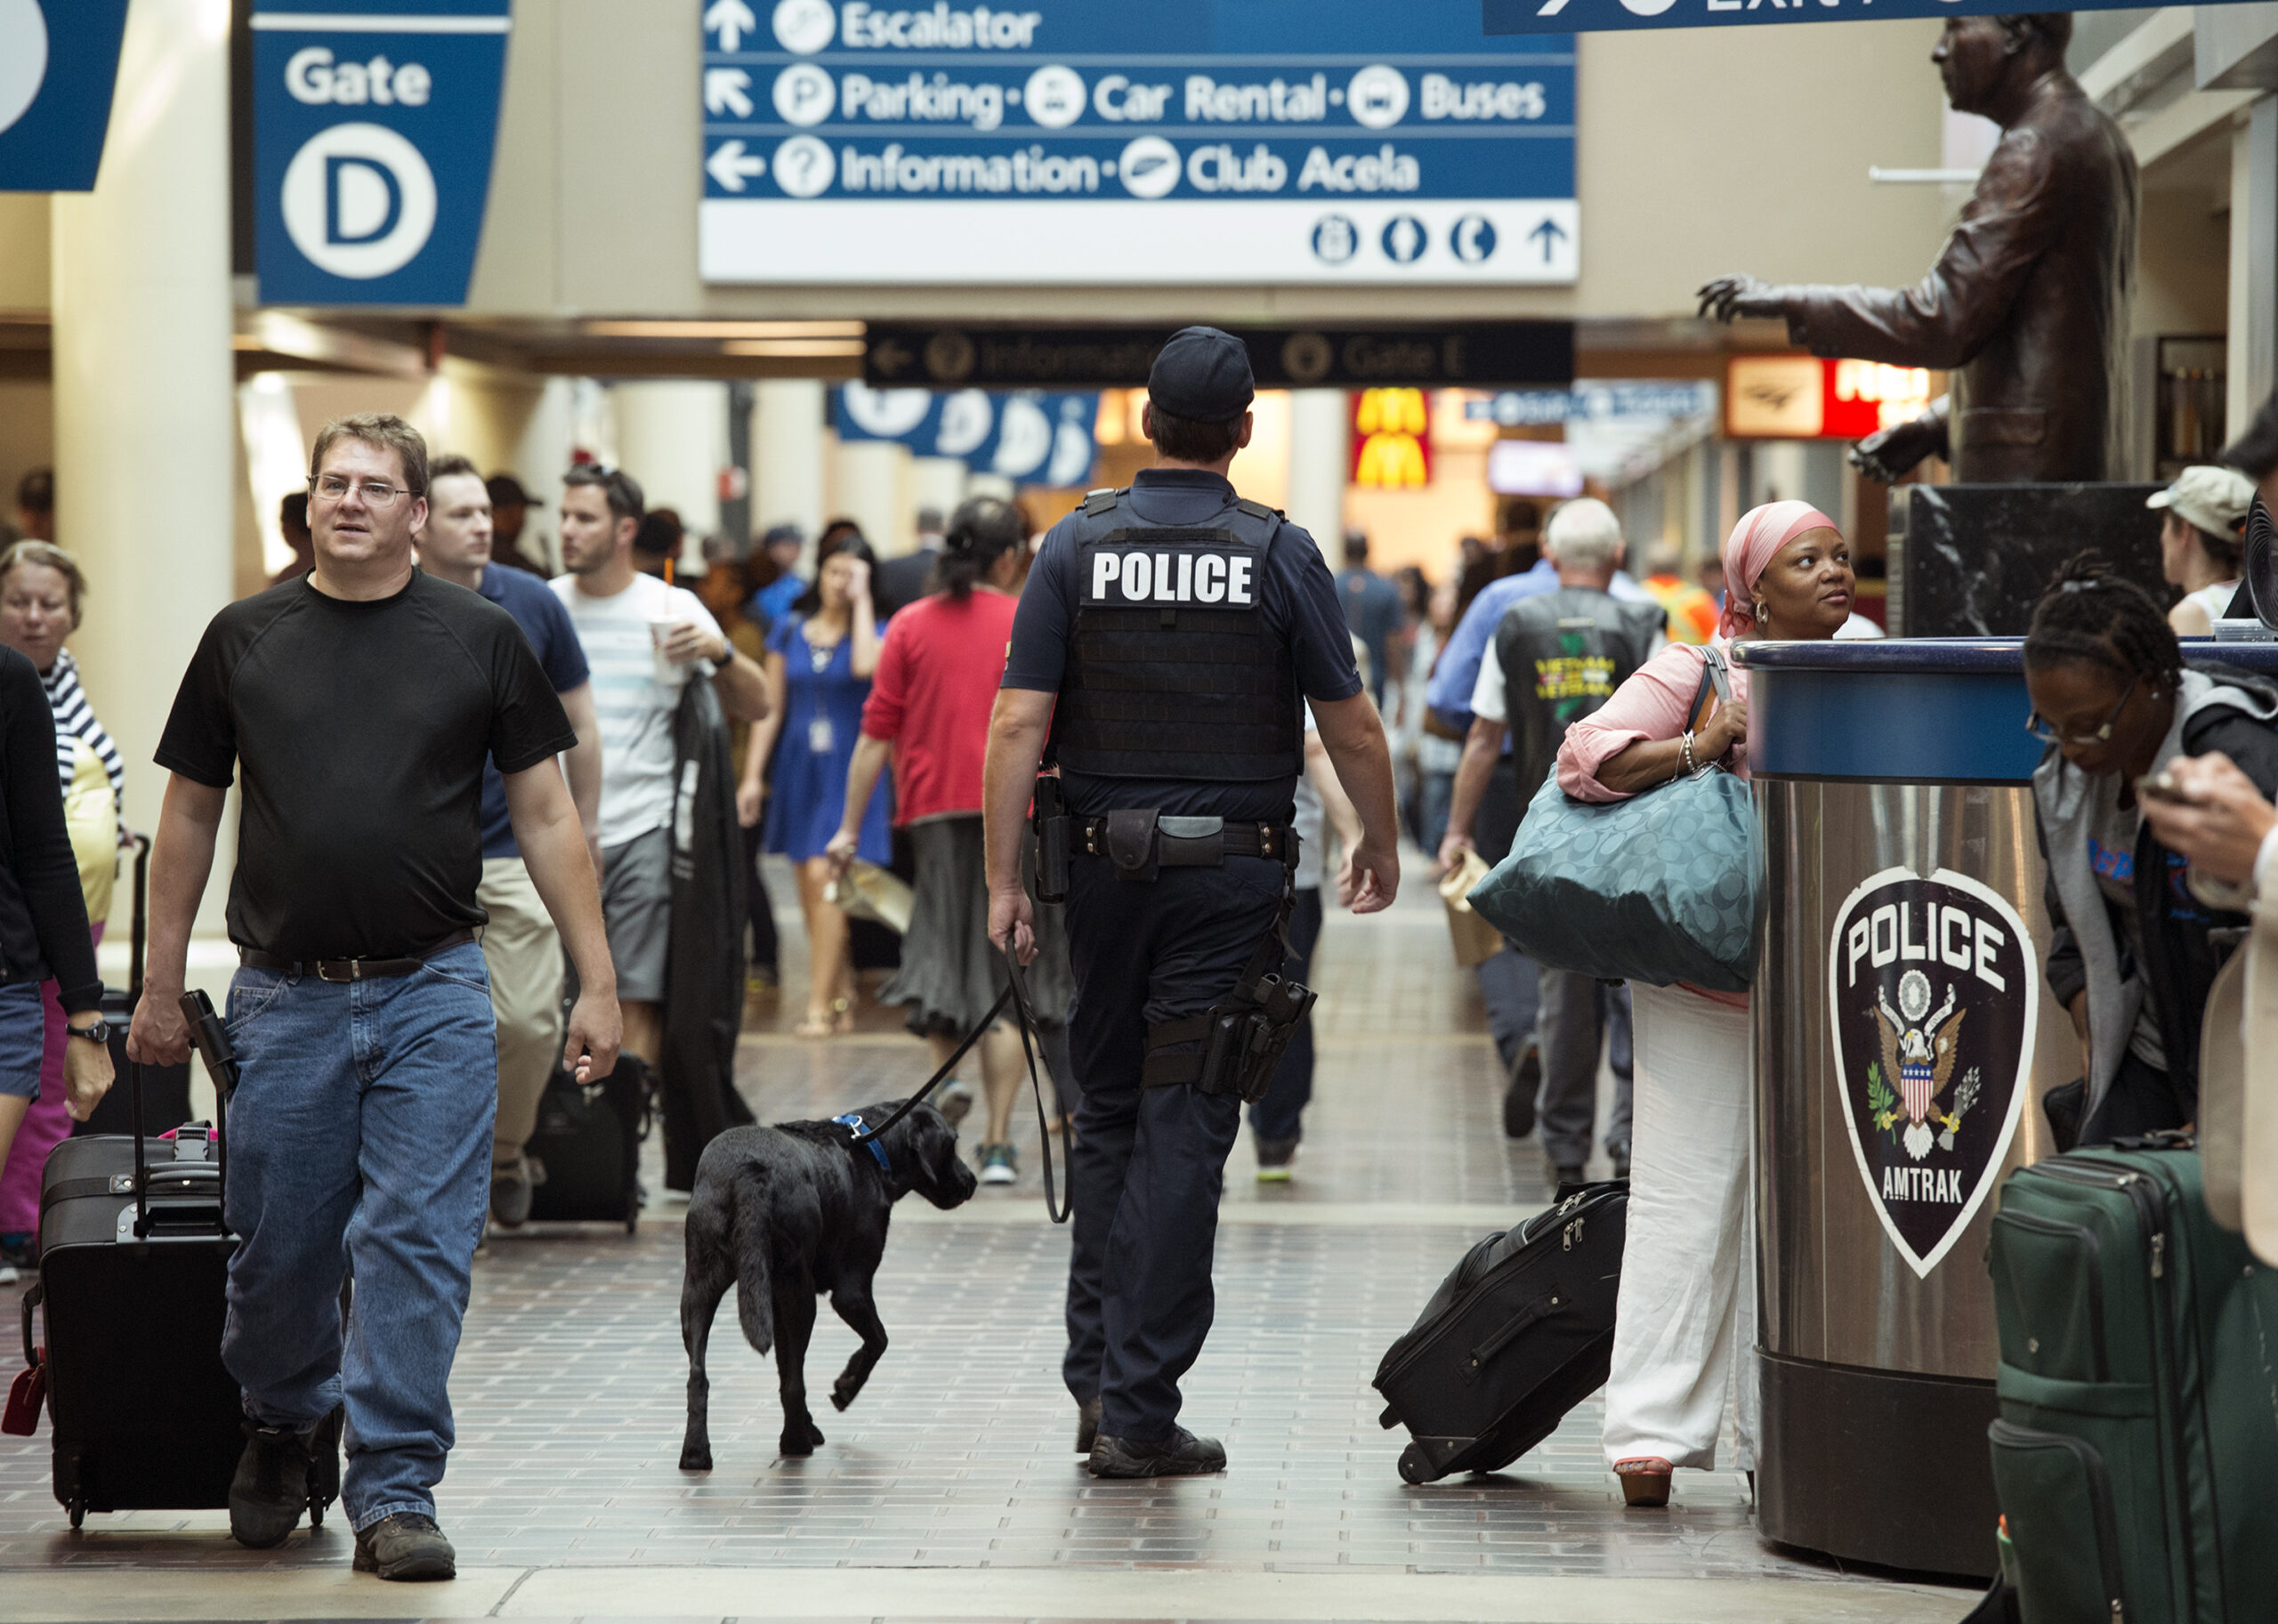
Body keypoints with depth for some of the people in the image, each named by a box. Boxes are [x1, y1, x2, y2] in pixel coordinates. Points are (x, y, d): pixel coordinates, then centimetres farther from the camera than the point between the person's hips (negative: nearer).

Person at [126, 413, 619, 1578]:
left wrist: (597, 982, 1)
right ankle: (280, 1426, 34)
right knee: (279, 1249, 7)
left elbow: (545, 815, 5)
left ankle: (396, 1493, 0)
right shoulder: (245, 639, 6)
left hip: (432, 997, -1)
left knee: (419, 1246, -6)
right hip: (285, 996, 1)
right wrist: (160, 988, 10)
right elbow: (189, 815, 11)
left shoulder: (480, 639, 4)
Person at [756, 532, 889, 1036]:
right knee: (811, 890, 7)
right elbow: (770, 708, 10)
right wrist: (752, 774, 4)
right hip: (800, 768, 4)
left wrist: (862, 598, -13)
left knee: (823, 877, -16)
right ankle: (842, 997, 18)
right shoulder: (789, 631, 9)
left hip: (848, 772, -4)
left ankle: (820, 1005, -16)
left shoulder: (873, 631, 1)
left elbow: (866, 665, -24)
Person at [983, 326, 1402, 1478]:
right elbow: (1352, 731, 1)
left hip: (1108, 864, 2)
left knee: (1107, 1114, 17)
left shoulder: (1079, 547, 0)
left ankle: (1097, 1375, 16)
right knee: (1182, 1130, -2)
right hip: (1232, 873, -2)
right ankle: (1137, 1411, -4)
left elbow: (1018, 725, -6)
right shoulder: (1280, 556, -4)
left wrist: (1004, 879, -2)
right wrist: (1379, 846, 17)